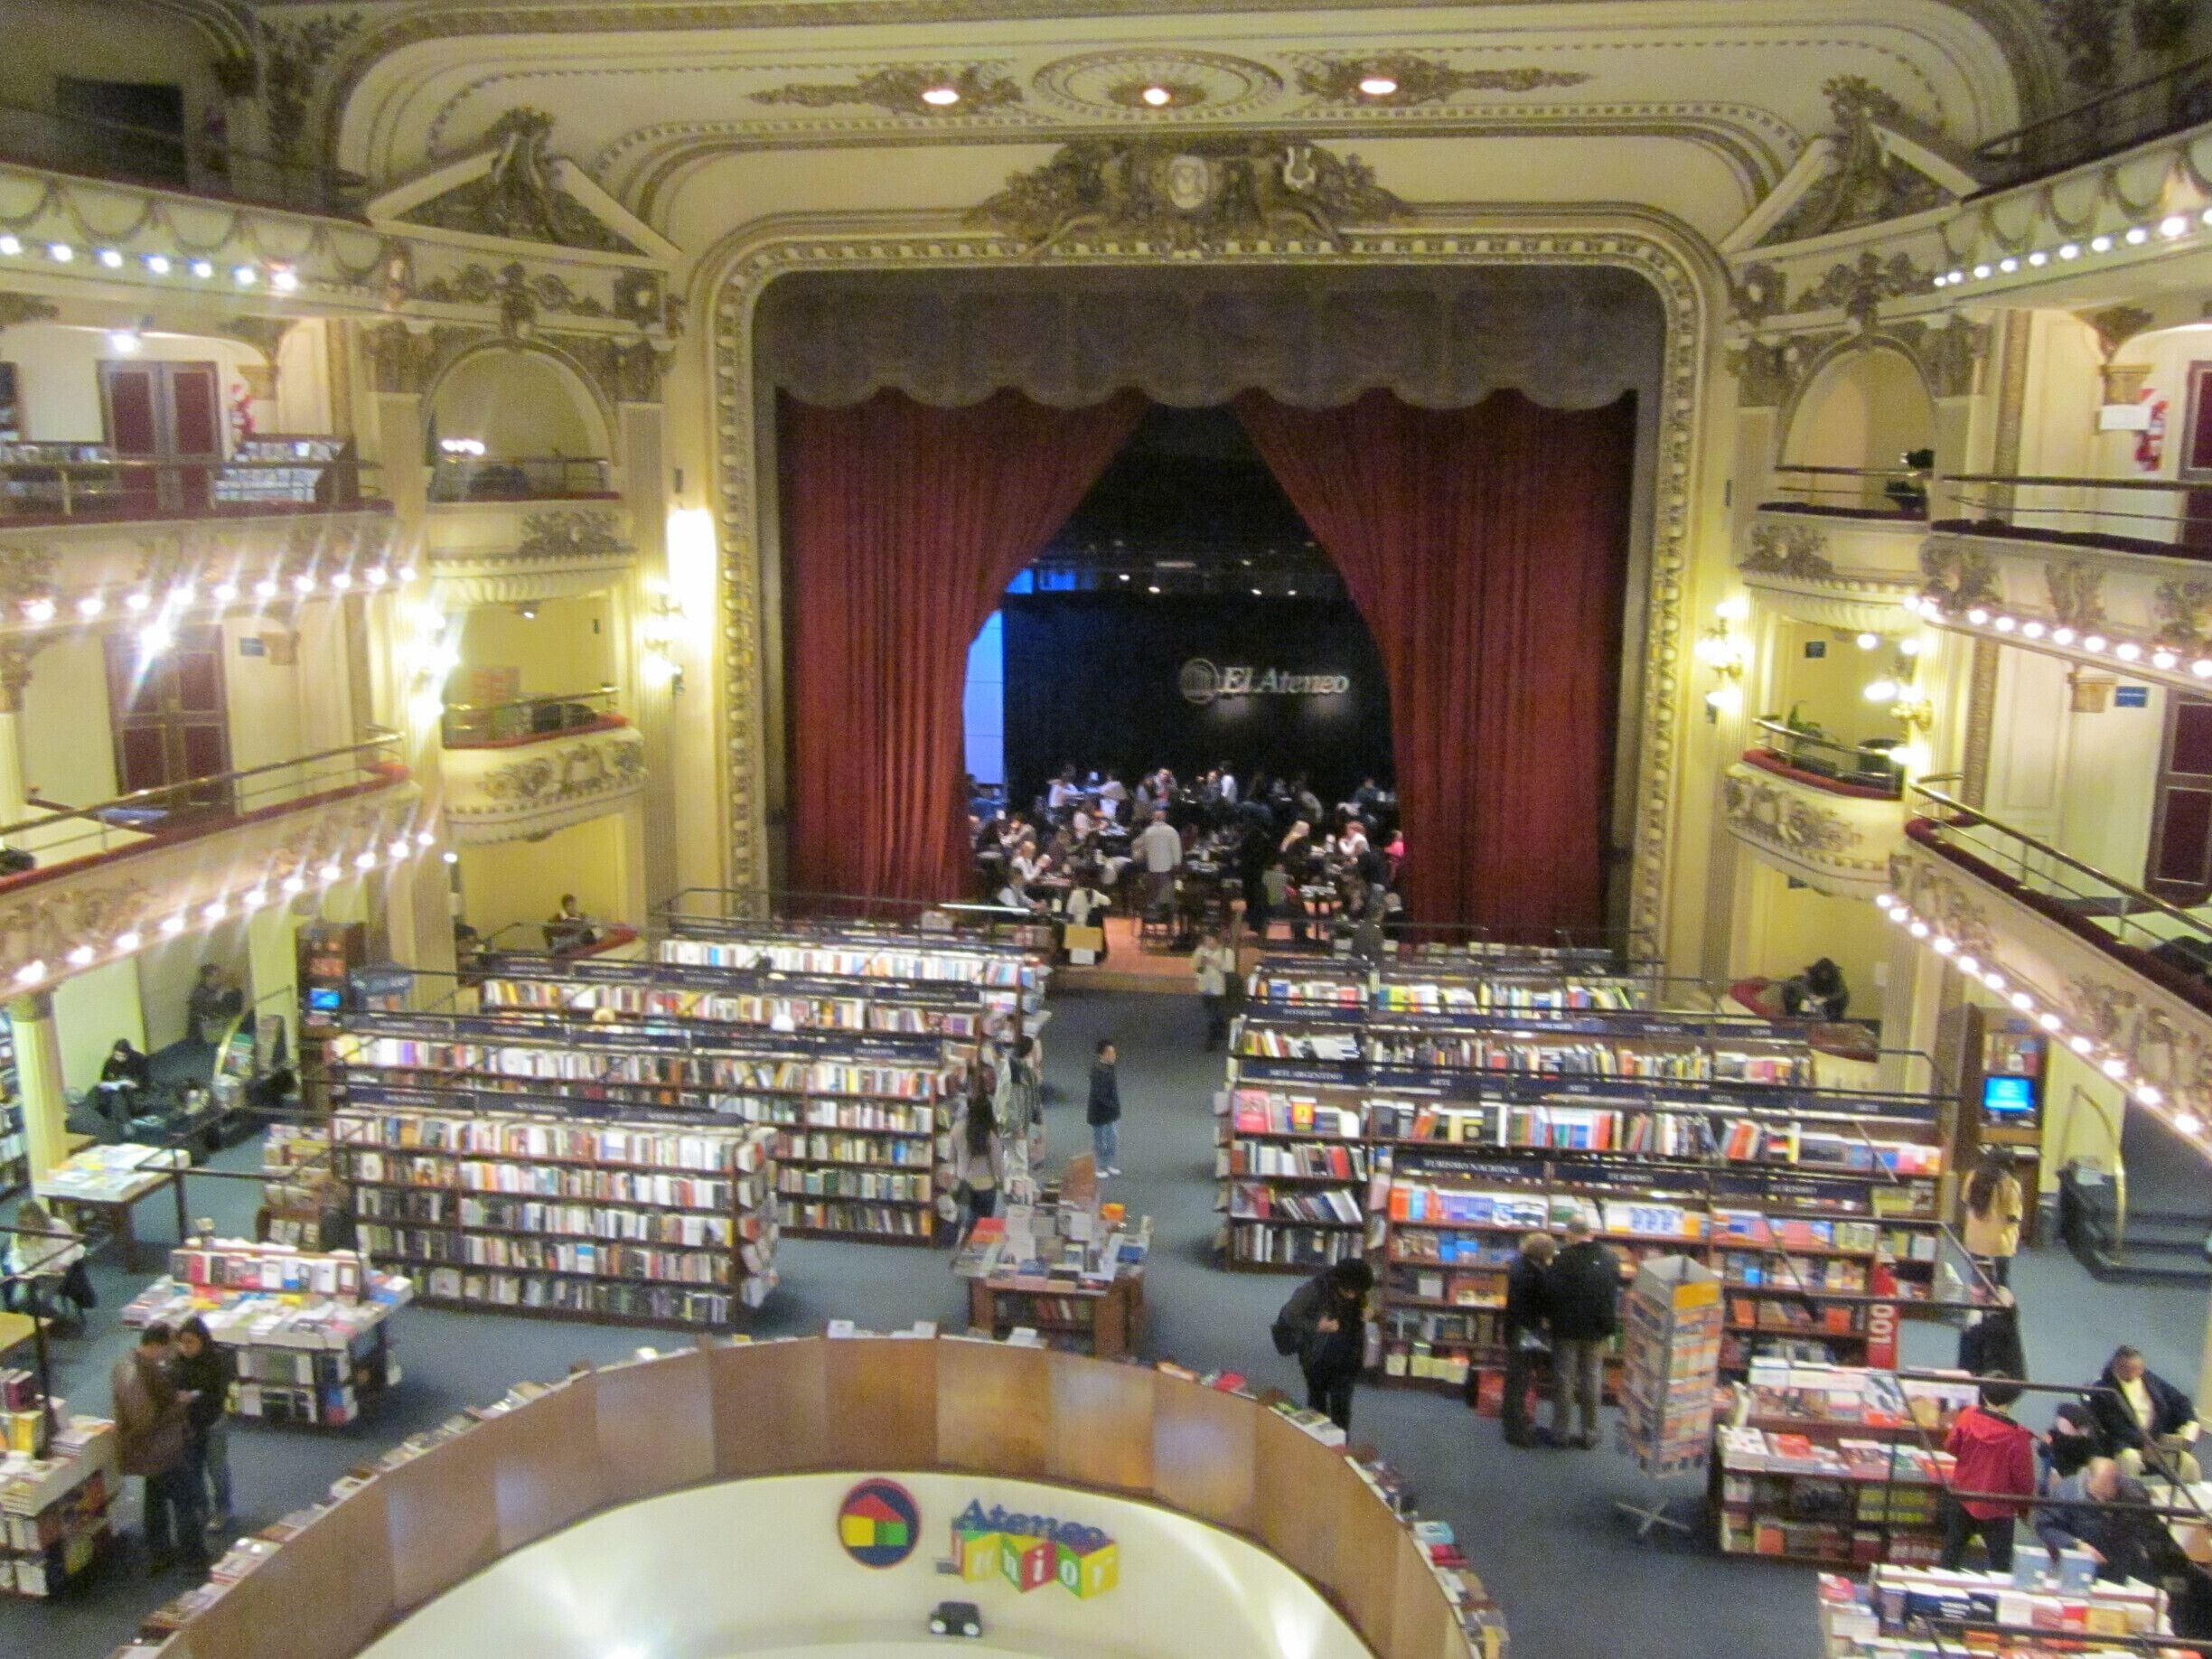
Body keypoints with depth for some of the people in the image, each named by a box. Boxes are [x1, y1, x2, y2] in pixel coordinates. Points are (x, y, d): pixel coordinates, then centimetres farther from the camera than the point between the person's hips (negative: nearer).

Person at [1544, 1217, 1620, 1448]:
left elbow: (1550, 1292, -17)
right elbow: (1616, 1294, 6)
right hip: (1597, 1330, 4)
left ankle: (1561, 1432, 15)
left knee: (1564, 1379, 8)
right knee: (1592, 1380, 13)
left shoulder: (1563, 1259, -20)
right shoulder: (1610, 1259, -3)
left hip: (1567, 1328, -4)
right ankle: (1589, 1433, 18)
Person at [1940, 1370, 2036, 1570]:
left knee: (1953, 1549, 21)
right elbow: (2024, 1478, -15)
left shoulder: (1968, 1417, -15)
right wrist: (2024, 1508, 2)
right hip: (1998, 1509, -4)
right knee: (2000, 1562, 11)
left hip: (1962, 1500, 4)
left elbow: (1951, 1447, -1)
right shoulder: (2017, 1436, -24)